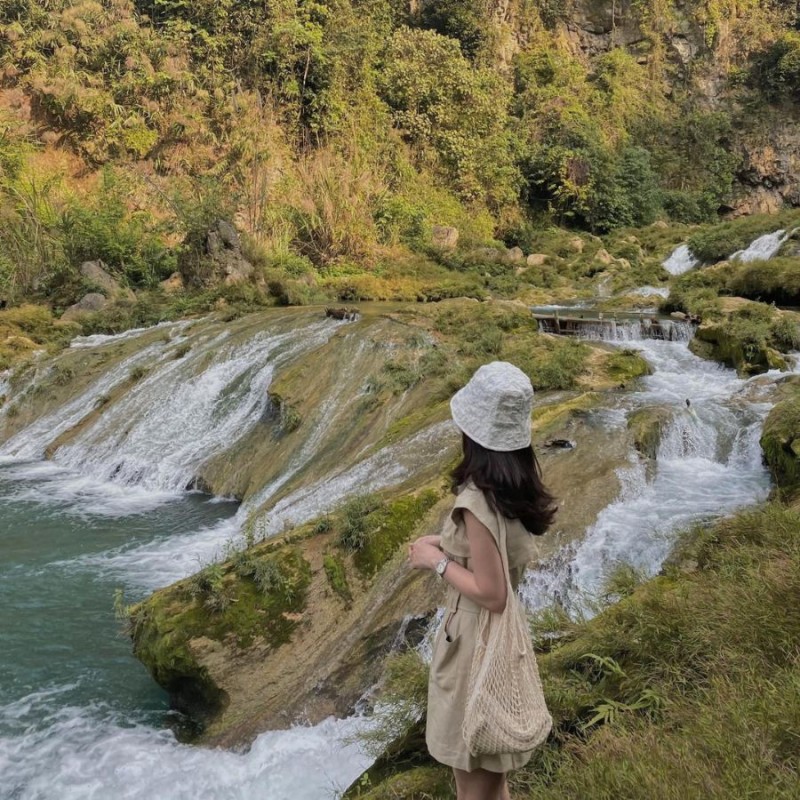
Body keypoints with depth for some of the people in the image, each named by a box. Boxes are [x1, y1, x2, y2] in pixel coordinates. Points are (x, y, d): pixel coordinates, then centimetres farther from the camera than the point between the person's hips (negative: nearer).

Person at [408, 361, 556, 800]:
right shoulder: (519, 480, -5)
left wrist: (437, 561, -15)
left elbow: (491, 594, -26)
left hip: (476, 633, -8)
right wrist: (444, 541, 5)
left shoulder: (478, 500, -30)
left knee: (470, 763, 14)